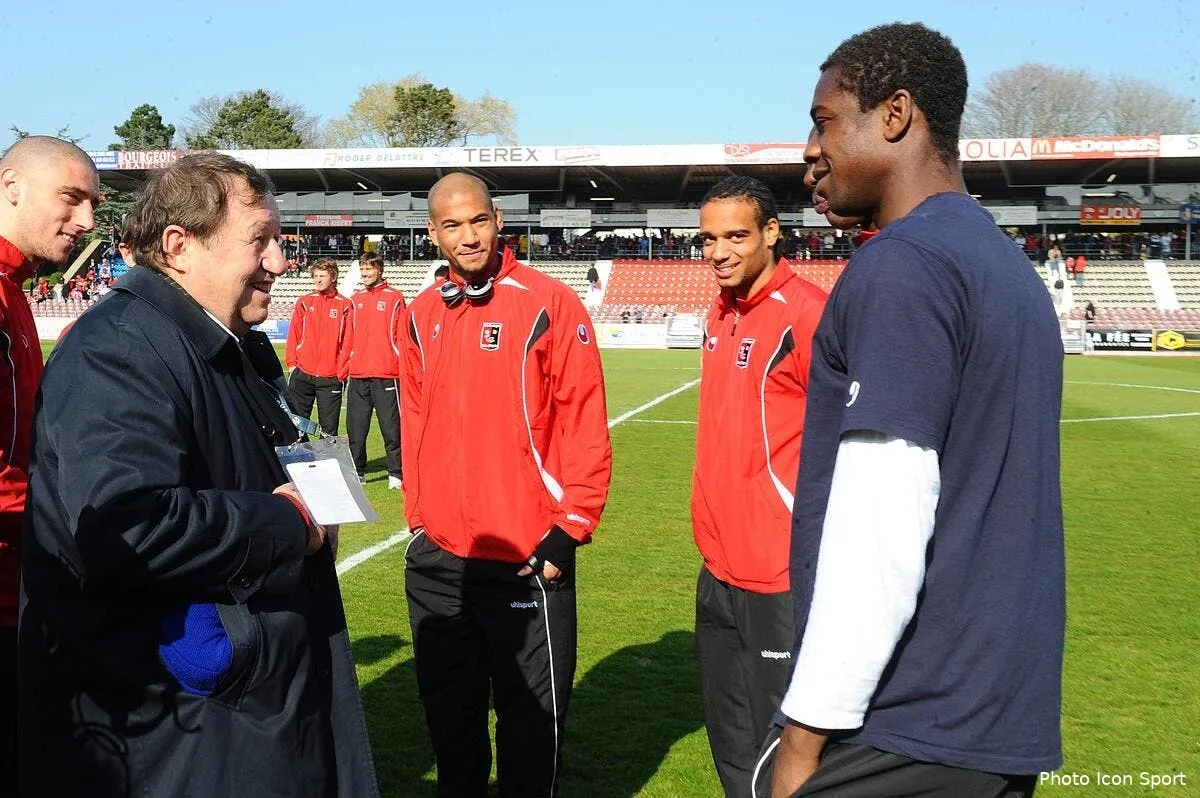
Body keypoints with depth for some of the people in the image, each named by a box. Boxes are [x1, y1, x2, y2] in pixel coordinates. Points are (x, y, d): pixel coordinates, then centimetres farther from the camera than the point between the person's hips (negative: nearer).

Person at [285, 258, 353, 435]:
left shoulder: (345, 305, 3)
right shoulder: (304, 302, 8)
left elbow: (348, 341, 1)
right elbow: (293, 334, 9)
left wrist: (342, 371, -4)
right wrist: (292, 363, 1)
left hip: (331, 378, -1)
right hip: (302, 374, 2)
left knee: (329, 430, 2)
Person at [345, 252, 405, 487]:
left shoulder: (394, 298, 1)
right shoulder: (355, 300, 13)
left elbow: (401, 336, -2)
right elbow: (348, 338, 14)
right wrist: (344, 368, 9)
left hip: (386, 375, -4)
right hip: (357, 375, 4)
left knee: (391, 428, -1)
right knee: (356, 429, 8)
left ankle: (396, 474, 7)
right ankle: (357, 473, 19)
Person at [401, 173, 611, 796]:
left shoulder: (549, 304, -9)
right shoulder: (422, 316, 7)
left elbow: (585, 425, -10)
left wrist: (567, 533, -12)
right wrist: (418, 518, 13)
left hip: (527, 558, -5)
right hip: (435, 558, 5)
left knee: (529, 718, 8)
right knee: (448, 711, 19)